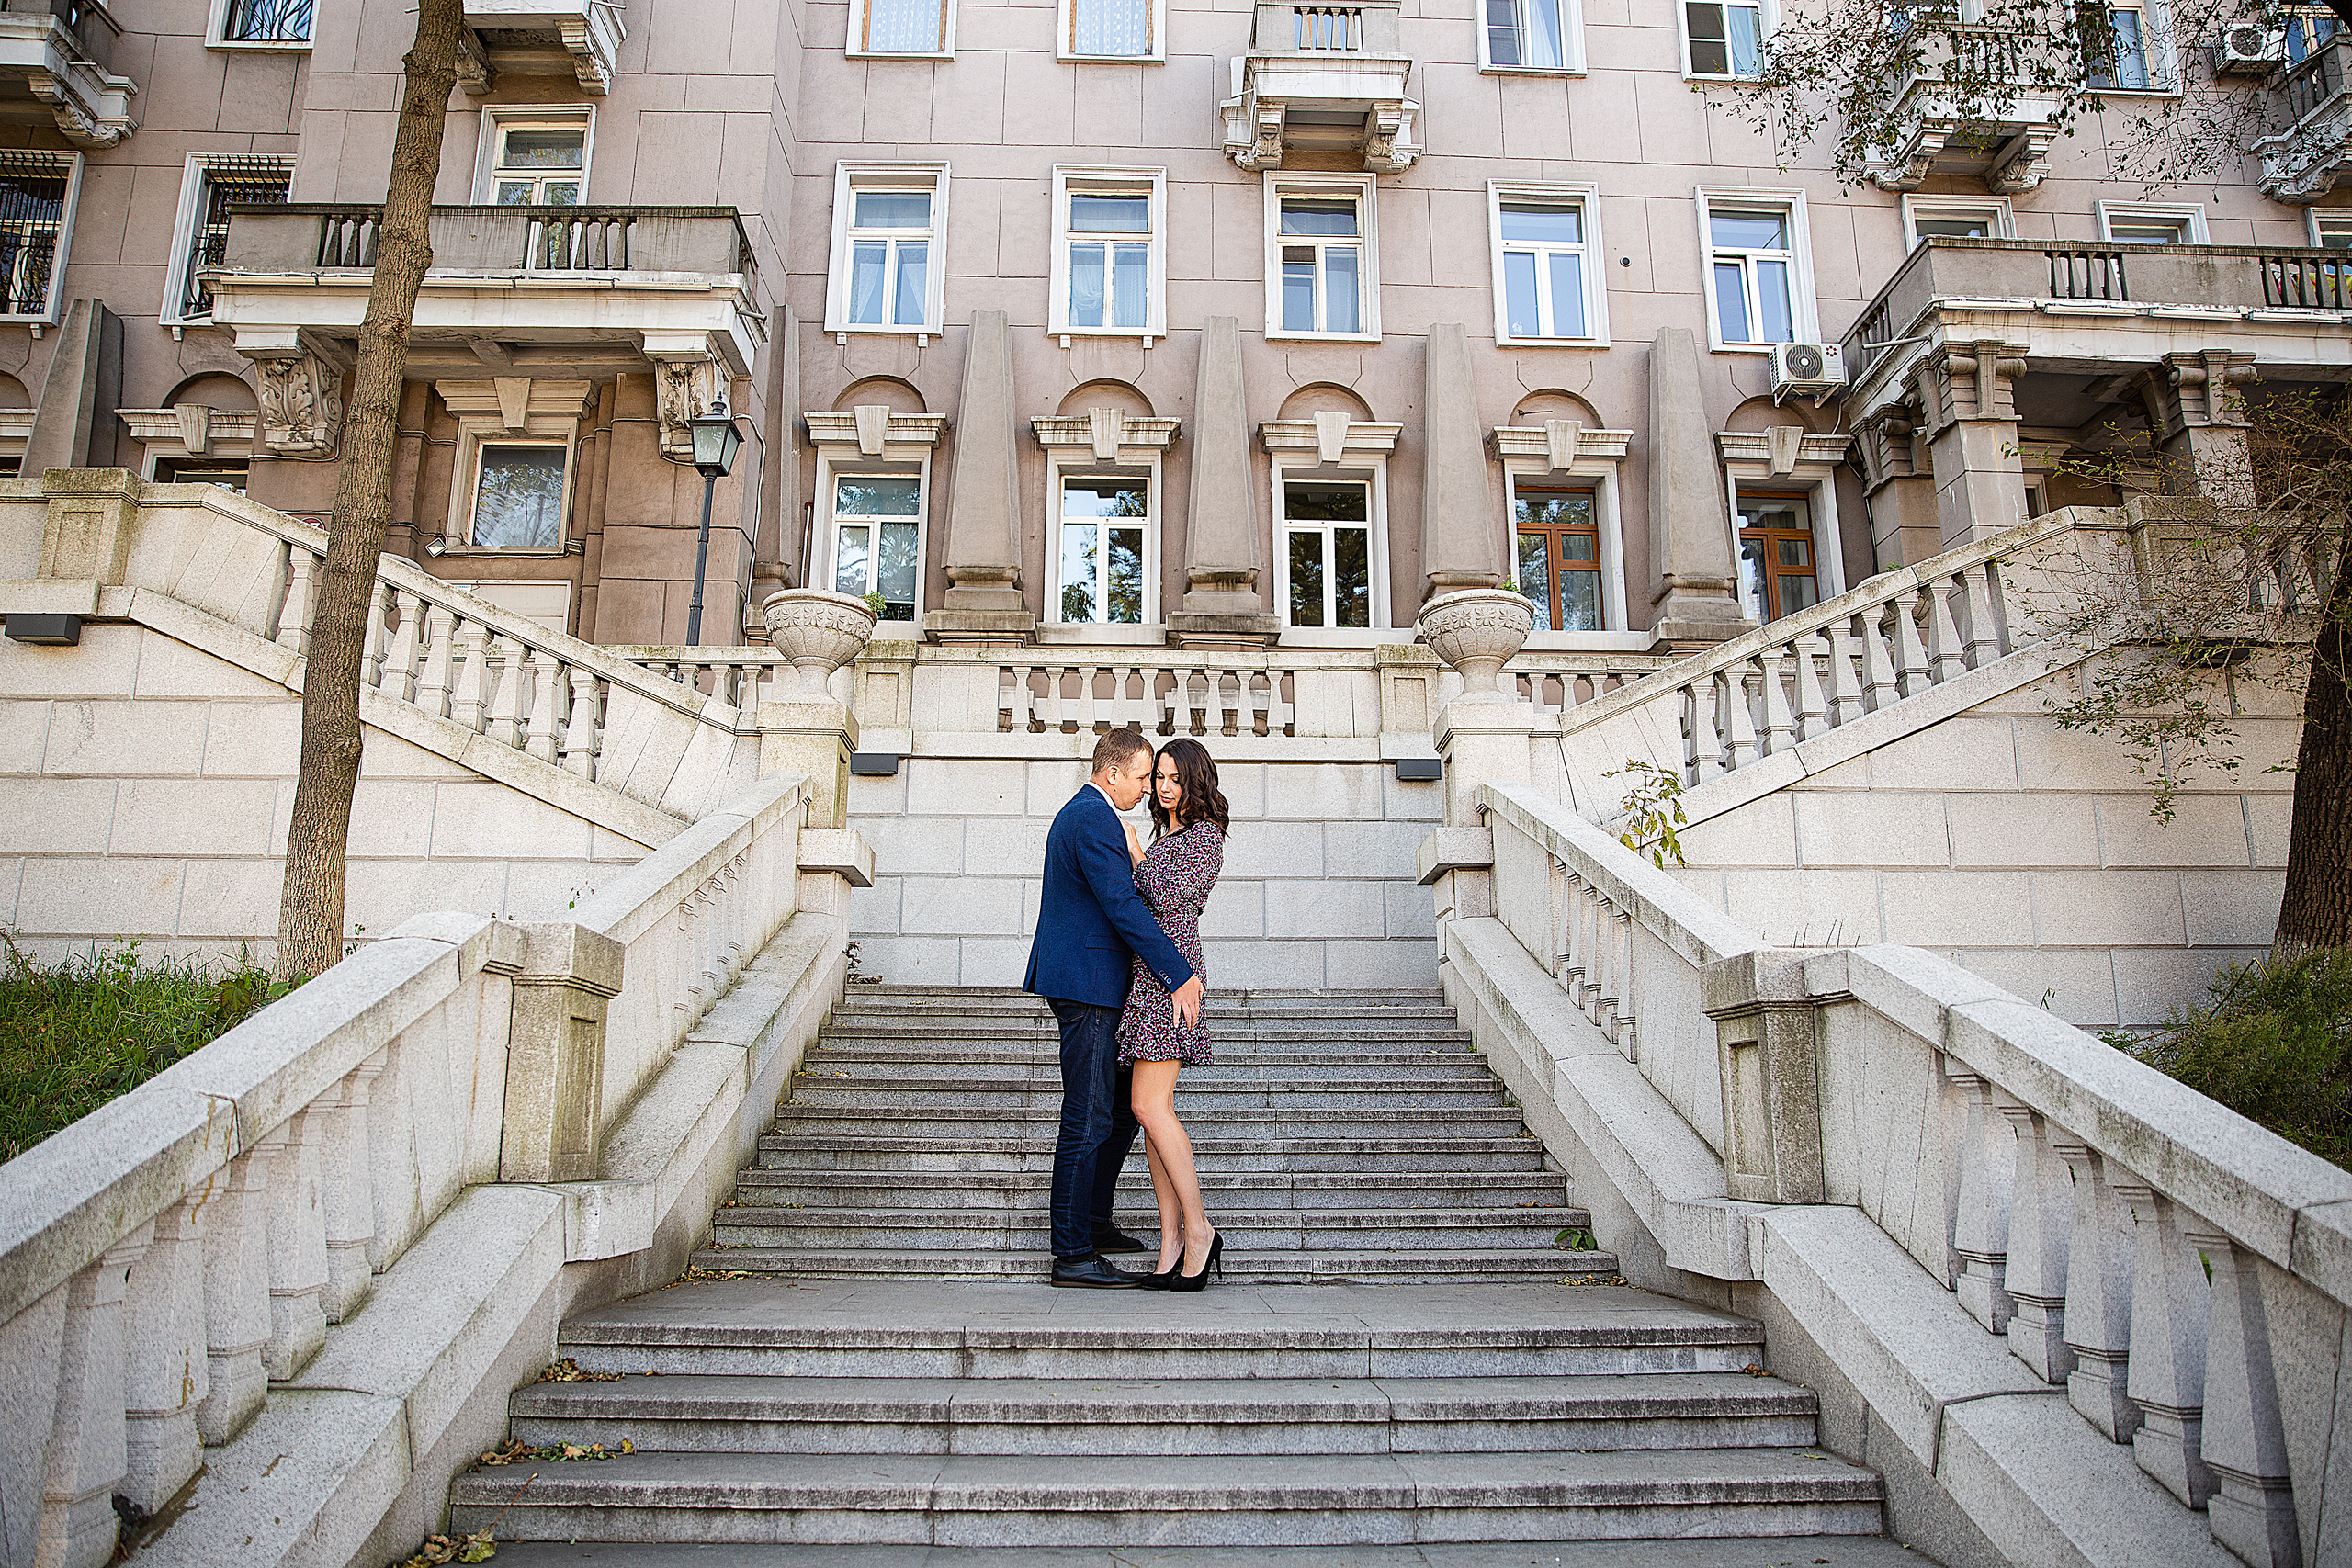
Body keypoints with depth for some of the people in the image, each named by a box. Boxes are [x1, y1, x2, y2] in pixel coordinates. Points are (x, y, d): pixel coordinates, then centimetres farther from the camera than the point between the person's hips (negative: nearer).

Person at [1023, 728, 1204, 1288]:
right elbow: (1123, 906, -22)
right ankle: (1073, 1254, 2)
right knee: (1087, 1121, -5)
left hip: (1093, 984, 11)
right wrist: (1179, 975, -21)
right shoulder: (1095, 818, -16)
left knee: (1125, 1104, 18)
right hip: (1086, 984, -11)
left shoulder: (1078, 812, 18)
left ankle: (1092, 1218, 29)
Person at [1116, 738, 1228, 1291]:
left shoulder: (1205, 836, -5)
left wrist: (1134, 853, -5)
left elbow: (1166, 897, -15)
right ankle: (1172, 1238, 6)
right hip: (1145, 974, 9)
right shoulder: (1165, 835, 22)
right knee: (1154, 1108, 4)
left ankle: (1198, 1229, -4)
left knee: (1150, 1105, -14)